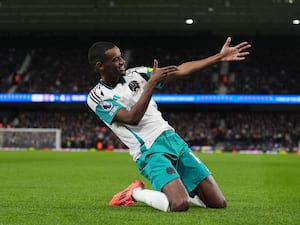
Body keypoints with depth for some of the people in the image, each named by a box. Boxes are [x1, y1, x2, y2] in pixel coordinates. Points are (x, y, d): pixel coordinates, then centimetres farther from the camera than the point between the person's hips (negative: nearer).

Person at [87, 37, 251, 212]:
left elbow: (181, 70, 10)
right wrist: (152, 82, -19)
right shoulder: (97, 97, -5)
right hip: (150, 152, -6)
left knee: (219, 203, -1)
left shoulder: (135, 74, 10)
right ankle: (136, 193, -3)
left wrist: (220, 57, 6)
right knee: (180, 205, -30)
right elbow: (132, 118, -18)